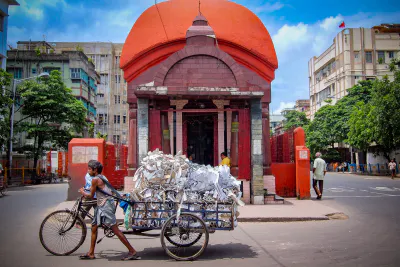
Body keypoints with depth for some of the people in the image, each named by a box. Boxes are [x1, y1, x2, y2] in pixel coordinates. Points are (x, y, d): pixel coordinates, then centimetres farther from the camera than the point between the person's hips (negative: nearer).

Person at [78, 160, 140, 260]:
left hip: (105, 206, -10)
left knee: (115, 230, -9)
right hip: (101, 206, 10)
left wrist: (82, 192, 12)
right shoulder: (102, 177, 14)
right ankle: (91, 253, 25)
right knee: (94, 228, 15)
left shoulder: (95, 179, -13)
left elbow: (91, 196, -6)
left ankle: (132, 252, -6)